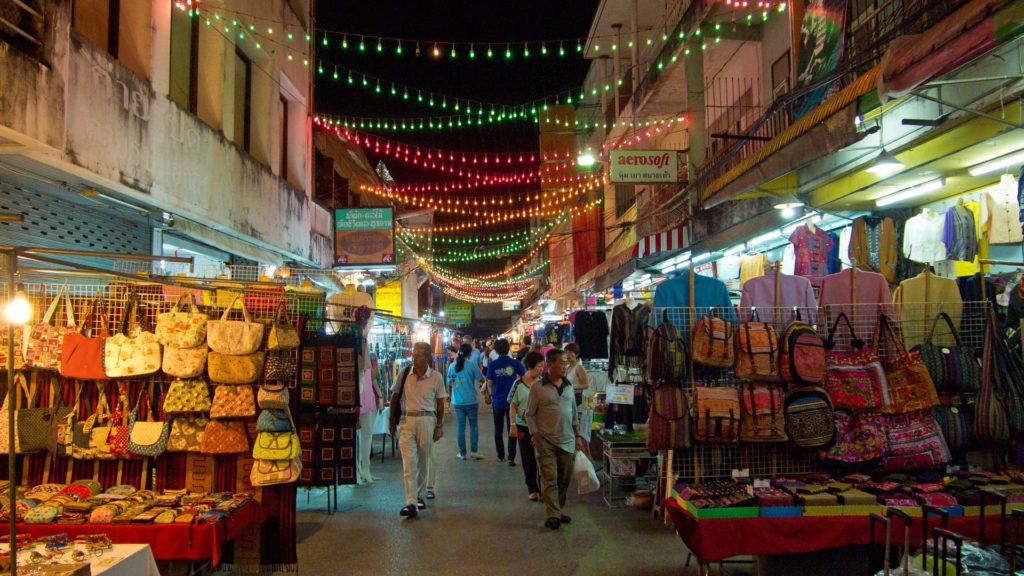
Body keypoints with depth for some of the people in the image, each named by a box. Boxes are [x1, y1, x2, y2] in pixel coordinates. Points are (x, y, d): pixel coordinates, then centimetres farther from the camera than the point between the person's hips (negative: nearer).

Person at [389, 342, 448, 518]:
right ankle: (411, 503, -10)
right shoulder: (404, 374, 1)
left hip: (427, 420, 0)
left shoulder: (436, 377, -1)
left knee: (423, 462, 10)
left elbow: (440, 404, 4)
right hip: (407, 420, 0)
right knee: (409, 462, -7)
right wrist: (392, 421, 8)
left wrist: (439, 426, 1)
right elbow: (395, 397, 9)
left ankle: (419, 495, 29)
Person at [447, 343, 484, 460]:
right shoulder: (472, 365, -10)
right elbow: (480, 380, -7)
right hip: (471, 401, -3)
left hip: (457, 401, 3)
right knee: (474, 425, 10)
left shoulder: (452, 366, 2)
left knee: (460, 427, 9)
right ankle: (473, 451, 6)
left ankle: (462, 453, 12)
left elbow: (450, 383, 10)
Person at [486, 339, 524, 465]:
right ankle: (511, 458, 0)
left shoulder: (492, 365, -7)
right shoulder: (515, 363, -8)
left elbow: (490, 384, -3)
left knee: (498, 430, 15)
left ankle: (500, 455, 21)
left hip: (497, 401, 1)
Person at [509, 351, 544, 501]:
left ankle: (543, 489, 10)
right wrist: (513, 425, -8)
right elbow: (513, 406, 0)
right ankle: (533, 489, 21)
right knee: (528, 460, 8)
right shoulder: (519, 384, -4)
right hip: (524, 427, 0)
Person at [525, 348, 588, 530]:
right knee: (550, 478, -8)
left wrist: (578, 436, 15)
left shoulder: (569, 386, 10)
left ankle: (557, 510, 25)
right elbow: (530, 414, -3)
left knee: (564, 479, 10)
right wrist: (535, 435, -11)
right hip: (546, 441, -5)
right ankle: (553, 515, -8)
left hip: (567, 441, 5)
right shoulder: (538, 388, -5)